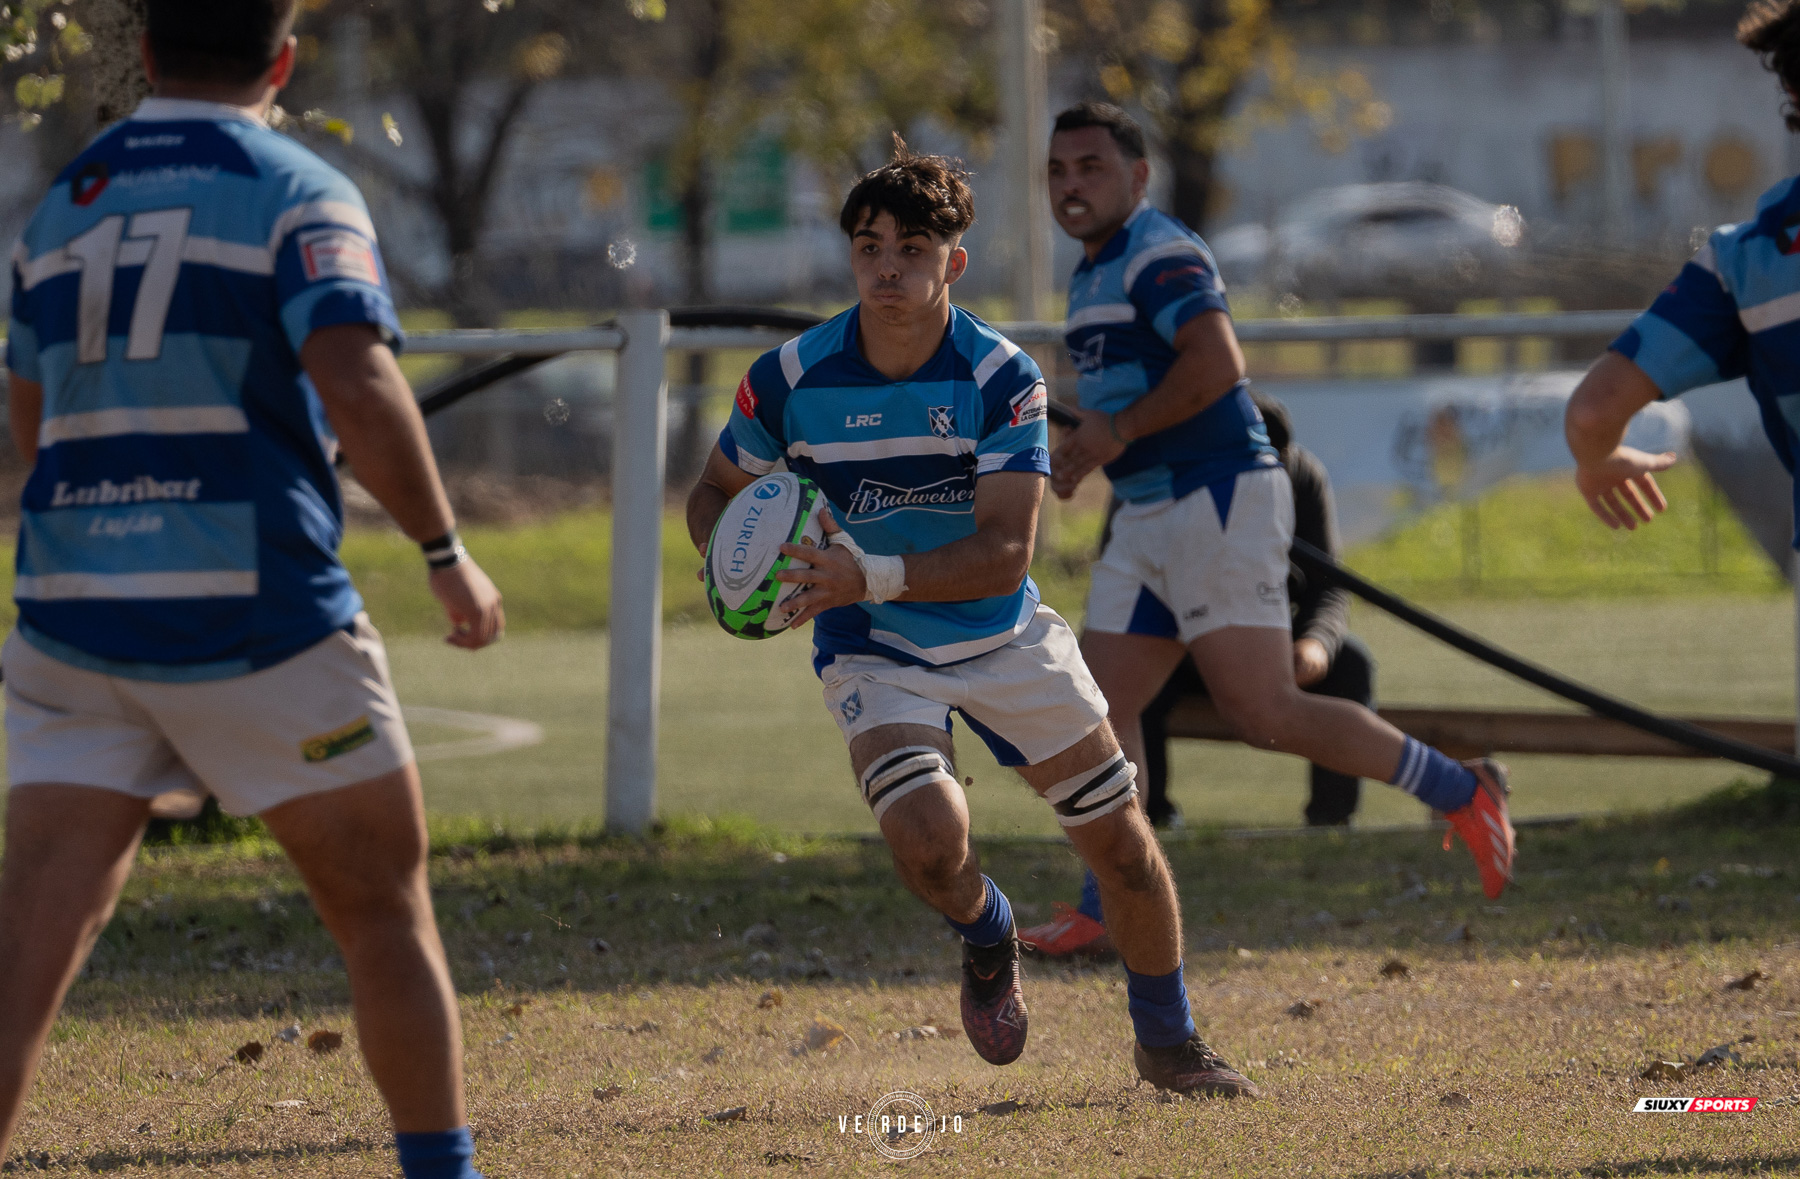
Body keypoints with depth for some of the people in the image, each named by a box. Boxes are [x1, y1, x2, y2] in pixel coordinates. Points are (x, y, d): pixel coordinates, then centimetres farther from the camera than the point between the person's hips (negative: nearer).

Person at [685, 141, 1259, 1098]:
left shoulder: (1002, 378, -18)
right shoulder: (791, 380, -15)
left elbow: (1006, 550, -24)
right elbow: (714, 495, 3)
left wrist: (874, 575, -38)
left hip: (1003, 632, 1)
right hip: (873, 650, -1)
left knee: (1120, 840, 4)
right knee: (928, 835, -26)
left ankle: (1167, 1042, 29)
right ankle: (986, 938, 12)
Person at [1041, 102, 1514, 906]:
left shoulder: (1157, 253, -12)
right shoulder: (1094, 271, 20)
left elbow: (1216, 363, -27)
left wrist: (1118, 431, -18)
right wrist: (1082, 449, 15)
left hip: (1219, 501, -10)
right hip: (1148, 515, 10)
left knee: (1264, 714, -13)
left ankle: (1460, 792, -3)